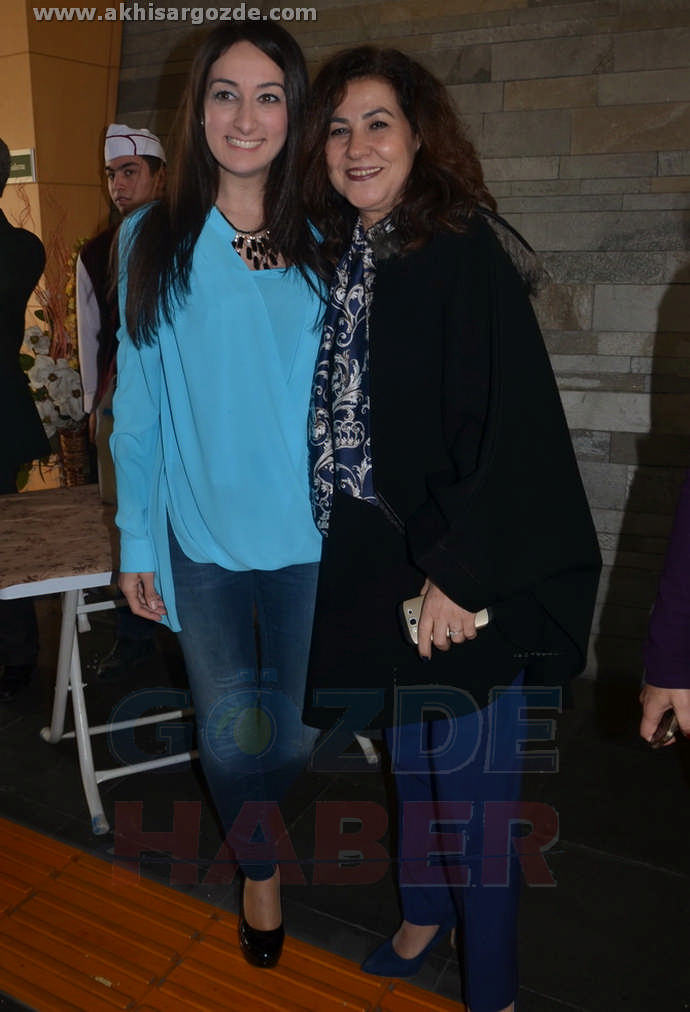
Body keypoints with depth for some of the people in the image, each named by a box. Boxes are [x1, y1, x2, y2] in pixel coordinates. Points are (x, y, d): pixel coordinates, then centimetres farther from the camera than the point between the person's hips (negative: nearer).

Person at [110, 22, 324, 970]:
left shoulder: (322, 250, 1)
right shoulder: (151, 241, 0)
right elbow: (138, 404, 1)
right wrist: (136, 542, 0)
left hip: (309, 536, 1)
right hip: (202, 536, 0)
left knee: (293, 725, 14)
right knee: (230, 732, 10)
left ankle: (280, 837, 47)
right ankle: (260, 872, 40)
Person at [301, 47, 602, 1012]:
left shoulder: (467, 251, -13)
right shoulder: (342, 255, 8)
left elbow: (513, 419, -20)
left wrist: (459, 572, -21)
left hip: (460, 575, -6)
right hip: (375, 559, 7)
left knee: (469, 771, 6)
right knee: (411, 753, 21)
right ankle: (426, 910, 45)